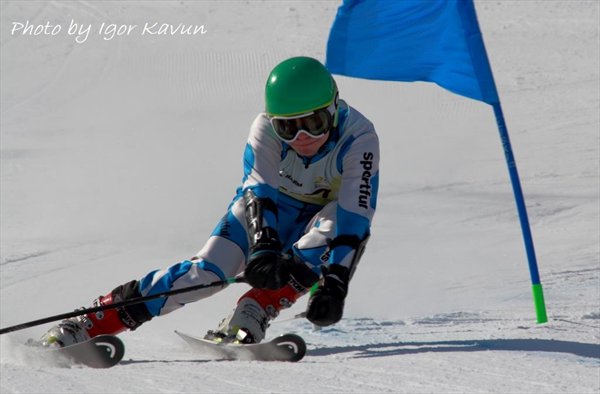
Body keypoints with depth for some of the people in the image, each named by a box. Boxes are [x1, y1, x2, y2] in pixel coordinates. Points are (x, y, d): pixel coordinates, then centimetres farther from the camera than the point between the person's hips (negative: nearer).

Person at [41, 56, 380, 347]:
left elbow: (355, 217, -38)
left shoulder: (358, 137, -32)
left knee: (331, 226, -37)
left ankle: (247, 323, -40)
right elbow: (259, 193, -34)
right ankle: (85, 324, -23)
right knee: (207, 270, -23)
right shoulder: (266, 129, -27)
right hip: (267, 211, 0)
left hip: (325, 213, 0)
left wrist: (335, 284, -49)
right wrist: (263, 249, -53)